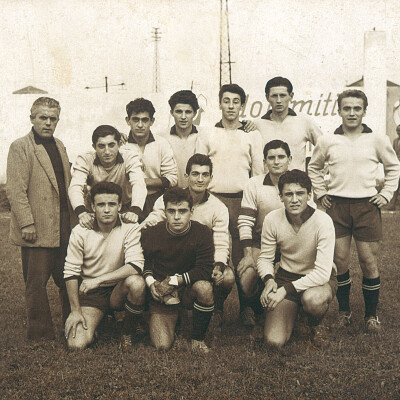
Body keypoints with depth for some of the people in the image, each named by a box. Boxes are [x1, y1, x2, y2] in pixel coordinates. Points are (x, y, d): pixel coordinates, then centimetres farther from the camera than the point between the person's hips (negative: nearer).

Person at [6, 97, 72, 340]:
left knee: (68, 281, 13)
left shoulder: (59, 146, 17)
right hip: (37, 230, -6)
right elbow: (16, 190, -12)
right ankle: (41, 333, 14)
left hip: (63, 230, 7)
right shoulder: (20, 147, -6)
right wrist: (26, 223, -17)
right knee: (37, 284, 3)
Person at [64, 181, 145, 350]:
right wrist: (75, 310, -9)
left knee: (137, 283, -33)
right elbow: (70, 272, -5)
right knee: (77, 344, -19)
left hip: (118, 291, 0)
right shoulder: (80, 231, -7)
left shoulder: (130, 228, -10)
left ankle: (127, 333, -6)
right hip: (89, 292, 0)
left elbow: (135, 266, -22)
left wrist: (98, 279, -26)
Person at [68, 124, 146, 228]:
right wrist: (81, 212, -48)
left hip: (123, 212, 0)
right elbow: (75, 187, -26)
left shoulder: (130, 158, -12)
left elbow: (138, 184, -28)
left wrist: (135, 211, -49)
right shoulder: (84, 160, -12)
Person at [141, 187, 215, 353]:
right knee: (162, 345, -16)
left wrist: (174, 281, -20)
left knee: (204, 287, -37)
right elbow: (143, 262, 9)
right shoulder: (151, 234, -7)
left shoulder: (202, 232, -12)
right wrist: (150, 281, -11)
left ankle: (198, 339, -11)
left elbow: (205, 270, -18)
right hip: (161, 295, 1)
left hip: (189, 290, 0)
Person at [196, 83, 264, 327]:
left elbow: (258, 172, 11)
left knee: (243, 256, -2)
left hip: (242, 199, 0)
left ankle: (246, 308, 7)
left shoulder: (252, 135, 13)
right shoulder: (207, 136, 13)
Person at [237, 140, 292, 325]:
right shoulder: (254, 184, -3)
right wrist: (248, 255, -14)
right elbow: (245, 222, -6)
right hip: (261, 243, 0)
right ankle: (258, 312, 12)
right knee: (246, 278, -22)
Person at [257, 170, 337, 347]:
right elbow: (265, 258, 0)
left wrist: (286, 290, -32)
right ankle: (292, 313, 20)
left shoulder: (323, 221, -22)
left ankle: (315, 326, -1)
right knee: (274, 341, -16)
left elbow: (322, 272, -25)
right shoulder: (272, 219, -12)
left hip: (320, 279, -2)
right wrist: (269, 279, -22)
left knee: (311, 298, -40)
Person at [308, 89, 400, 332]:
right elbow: (314, 168, 21)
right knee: (340, 262, 2)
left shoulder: (378, 140, 3)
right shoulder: (327, 141, 5)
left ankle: (371, 314, 14)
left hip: (367, 206, -1)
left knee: (369, 262, 0)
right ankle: (344, 310, 19)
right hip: (337, 205, 1)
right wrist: (321, 193, 12)